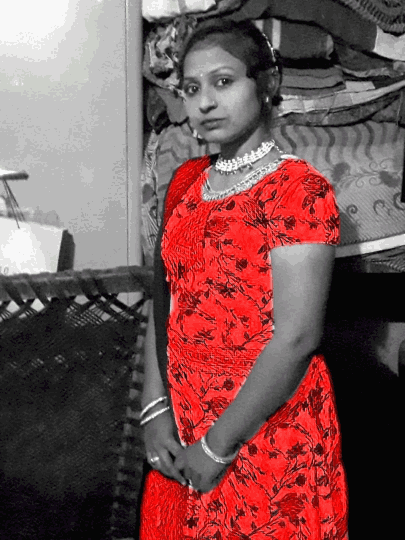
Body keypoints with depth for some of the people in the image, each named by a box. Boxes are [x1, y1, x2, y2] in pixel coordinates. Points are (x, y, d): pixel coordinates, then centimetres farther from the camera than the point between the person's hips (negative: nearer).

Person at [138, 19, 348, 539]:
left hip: (268, 432, -6)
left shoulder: (298, 189, -16)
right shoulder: (186, 181, 5)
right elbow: (165, 299, 6)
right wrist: (156, 411, -3)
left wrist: (219, 447, -16)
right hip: (184, 428, 6)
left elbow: (297, 338, -21)